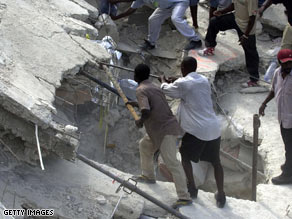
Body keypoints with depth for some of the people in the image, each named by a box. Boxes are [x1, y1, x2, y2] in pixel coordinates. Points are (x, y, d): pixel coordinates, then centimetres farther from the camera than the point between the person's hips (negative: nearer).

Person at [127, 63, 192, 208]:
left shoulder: (140, 90, -12)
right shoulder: (153, 87, 15)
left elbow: (146, 112, -26)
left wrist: (140, 122, -5)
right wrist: (136, 104, 38)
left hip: (165, 131, -10)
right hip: (163, 128, 10)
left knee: (171, 162, -14)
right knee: (144, 145, 27)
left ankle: (184, 197, -18)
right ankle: (149, 176, 42)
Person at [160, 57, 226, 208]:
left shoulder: (182, 83, -7)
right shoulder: (204, 80, 10)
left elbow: (167, 90, 12)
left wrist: (163, 81, 33)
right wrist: (175, 82, 36)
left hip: (196, 129, -5)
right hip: (213, 128, 5)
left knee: (186, 156, 19)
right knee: (216, 161, 16)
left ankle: (192, 188, 20)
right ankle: (221, 196, 15)